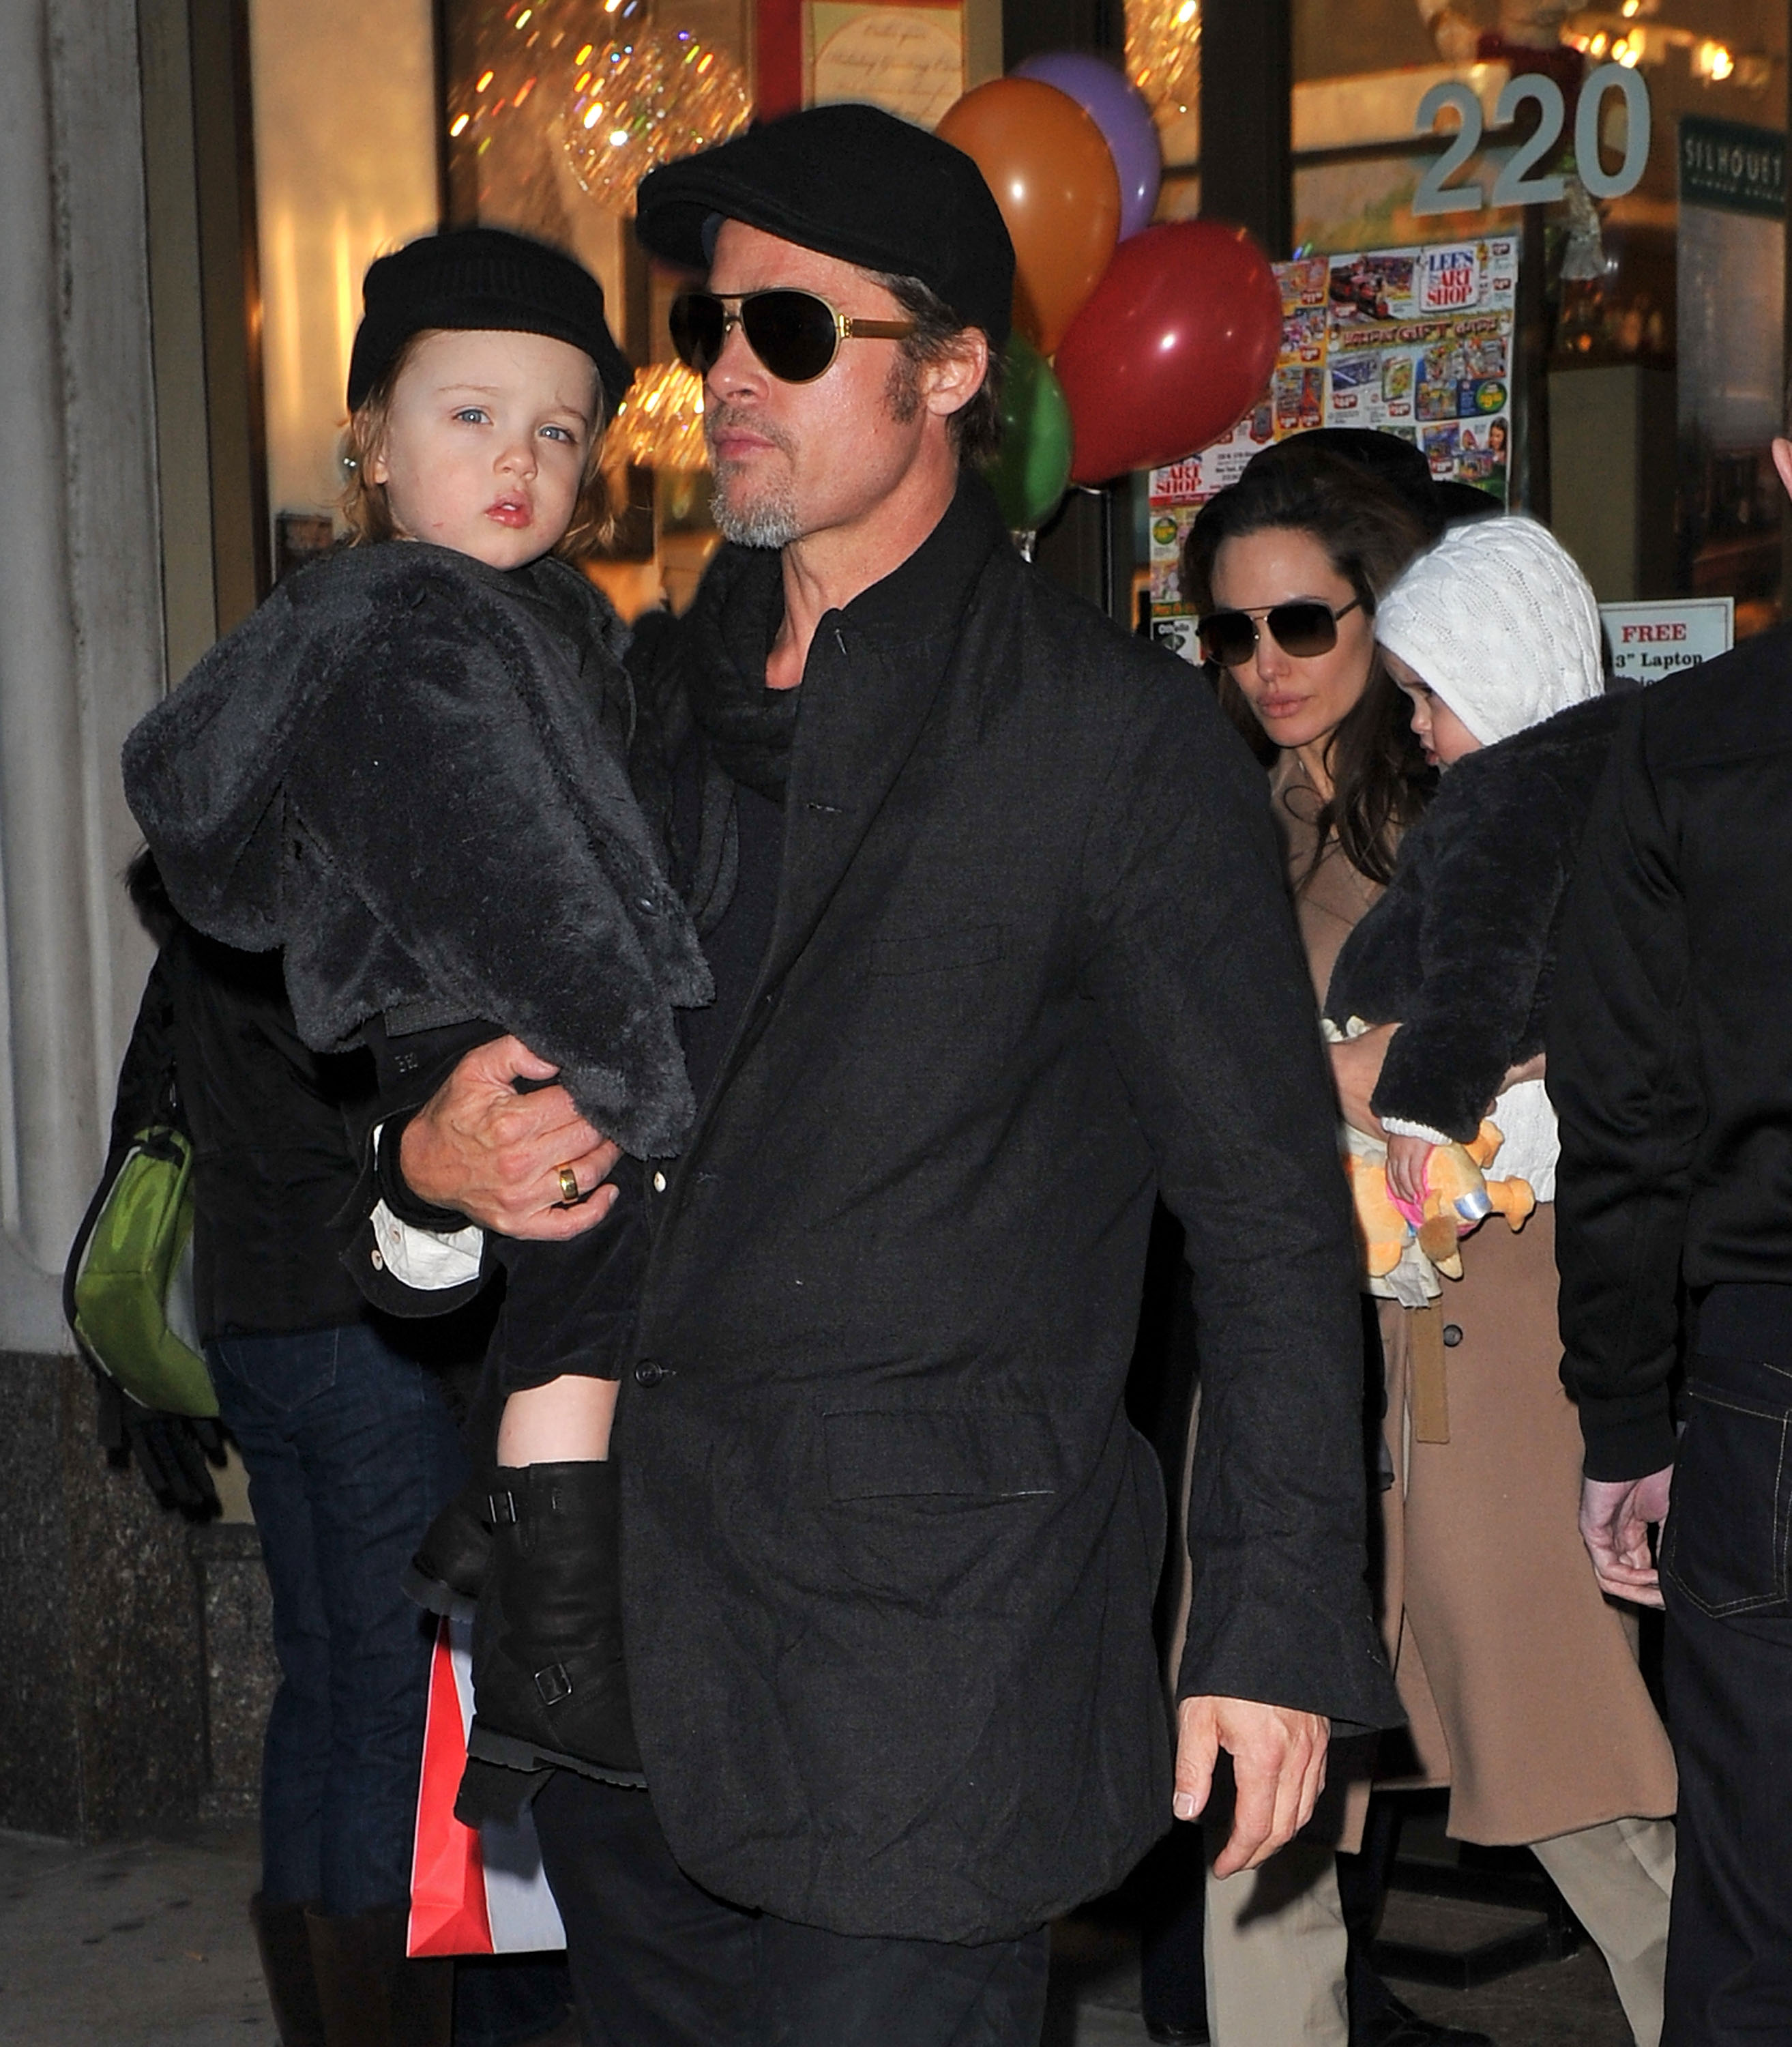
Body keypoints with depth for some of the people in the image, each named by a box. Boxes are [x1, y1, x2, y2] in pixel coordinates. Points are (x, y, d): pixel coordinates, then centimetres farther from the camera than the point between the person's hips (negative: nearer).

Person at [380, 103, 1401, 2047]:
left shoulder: (1116, 735, -8)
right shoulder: (664, 698, 12)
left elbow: (1271, 1213, -7)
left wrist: (1280, 1625, -9)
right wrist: (434, 1149, 0)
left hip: (937, 1625, -6)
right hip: (623, 1609, 7)